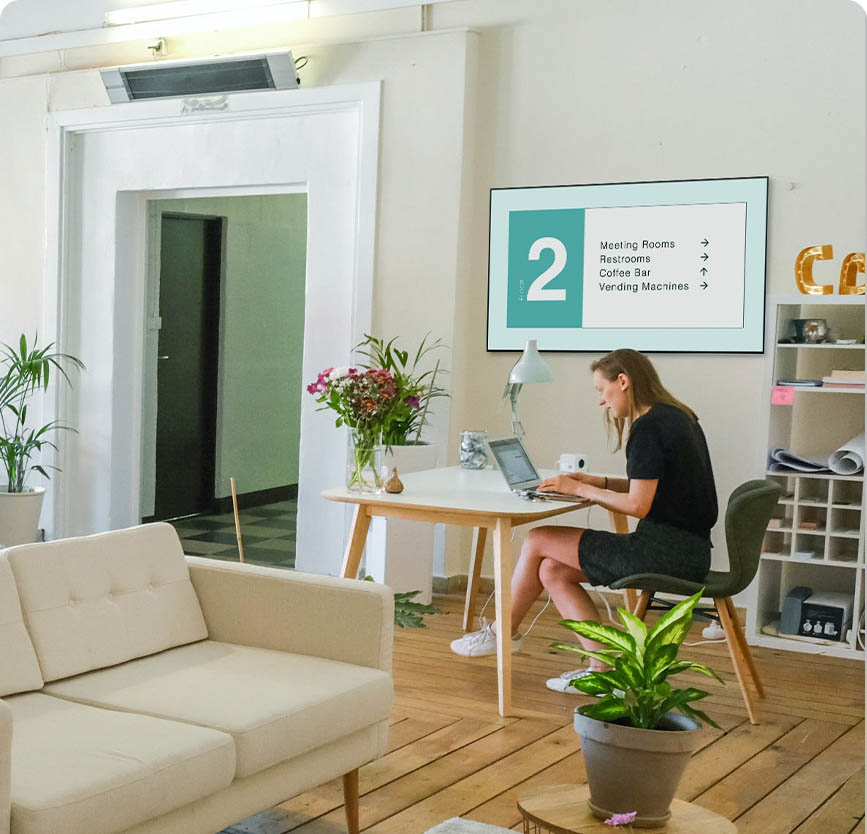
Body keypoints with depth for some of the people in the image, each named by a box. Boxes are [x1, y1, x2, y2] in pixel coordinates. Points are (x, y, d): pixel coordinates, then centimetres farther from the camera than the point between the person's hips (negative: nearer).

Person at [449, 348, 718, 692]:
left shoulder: (648, 427, -15)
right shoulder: (677, 417, 15)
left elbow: (638, 505, -18)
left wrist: (580, 489, -6)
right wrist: (598, 482, 12)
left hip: (667, 553, -10)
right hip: (687, 550, 10)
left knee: (538, 541, -1)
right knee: (553, 571, 8)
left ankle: (504, 631, 19)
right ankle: (602, 669, 4)